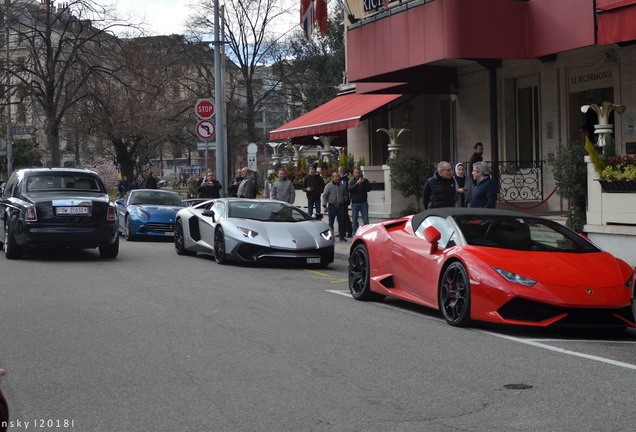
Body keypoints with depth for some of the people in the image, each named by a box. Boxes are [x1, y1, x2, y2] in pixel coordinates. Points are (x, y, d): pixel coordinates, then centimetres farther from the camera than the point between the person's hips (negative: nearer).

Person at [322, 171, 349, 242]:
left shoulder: (342, 186, 10)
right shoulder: (328, 186, -1)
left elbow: (346, 195, 23)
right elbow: (324, 196, -2)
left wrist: (344, 199, 5)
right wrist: (324, 205, -8)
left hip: (341, 206, 3)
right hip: (332, 206, -3)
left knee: (341, 222, 3)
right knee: (331, 222, 2)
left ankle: (342, 236, 9)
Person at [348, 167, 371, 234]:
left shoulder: (365, 181, 6)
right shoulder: (352, 181, 4)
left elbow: (369, 189, -5)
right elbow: (350, 189, -14)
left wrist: (363, 183, -18)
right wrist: (357, 184, -28)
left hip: (364, 203, 0)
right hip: (355, 203, 0)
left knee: (366, 220, -1)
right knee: (354, 221, 2)